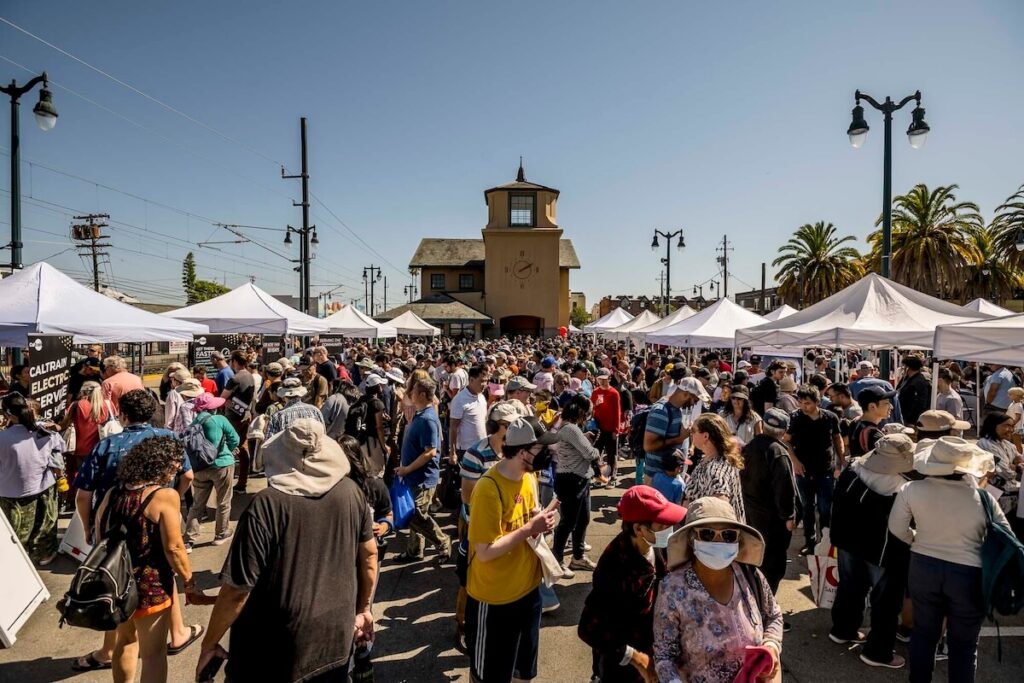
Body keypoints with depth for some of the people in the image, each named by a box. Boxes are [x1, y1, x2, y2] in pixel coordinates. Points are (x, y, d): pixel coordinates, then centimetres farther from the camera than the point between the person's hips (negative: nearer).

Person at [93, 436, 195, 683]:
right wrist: (189, 580, -9)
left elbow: (99, 539, 7)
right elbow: (173, 548, -21)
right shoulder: (166, 496, -21)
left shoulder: (113, 493, 0)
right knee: (154, 653, 9)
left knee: (125, 641, 27)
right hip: (150, 586, -6)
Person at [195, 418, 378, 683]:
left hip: (280, 648, -3)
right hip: (337, 636, 4)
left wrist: (209, 644, -3)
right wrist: (363, 608, 14)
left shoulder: (266, 505, -23)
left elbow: (237, 589, -19)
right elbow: (369, 554, 0)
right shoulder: (350, 491, -10)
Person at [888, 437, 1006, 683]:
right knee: (963, 644, 16)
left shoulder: (911, 490, -14)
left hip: (923, 568, 2)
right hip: (968, 575, -1)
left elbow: (897, 529, -2)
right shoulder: (983, 498, -15)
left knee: (923, 633, 20)